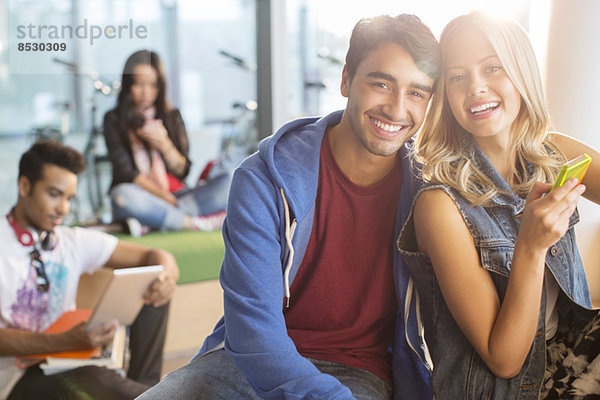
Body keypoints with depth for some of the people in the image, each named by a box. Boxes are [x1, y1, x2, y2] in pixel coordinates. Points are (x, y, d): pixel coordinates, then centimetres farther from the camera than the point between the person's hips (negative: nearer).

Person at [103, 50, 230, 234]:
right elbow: (124, 170, -4)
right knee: (123, 196, -40)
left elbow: (182, 171, 10)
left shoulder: (172, 116, 15)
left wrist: (165, 145, -11)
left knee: (227, 182, -22)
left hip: (176, 195, 3)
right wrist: (165, 197, -16)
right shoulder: (114, 120, 6)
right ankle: (197, 223, -28)